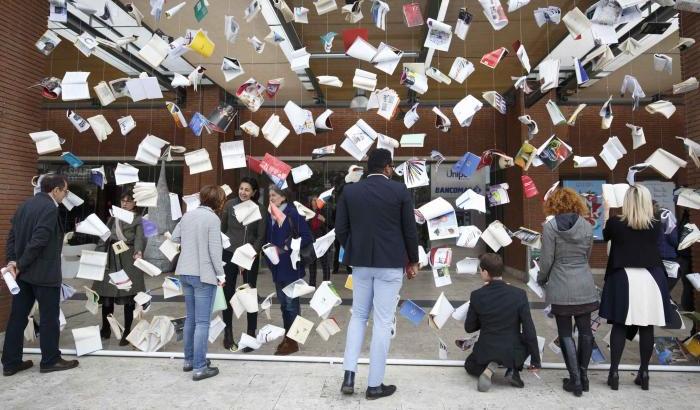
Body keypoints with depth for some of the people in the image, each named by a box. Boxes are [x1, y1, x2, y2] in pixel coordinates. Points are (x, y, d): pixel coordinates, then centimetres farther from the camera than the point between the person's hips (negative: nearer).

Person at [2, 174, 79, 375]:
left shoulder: (25, 204, 11)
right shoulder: (50, 208, -18)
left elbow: (12, 236, 10)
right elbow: (38, 241, -24)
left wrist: (12, 261, 3)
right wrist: (20, 265, -14)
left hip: (23, 272, 8)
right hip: (44, 273, -8)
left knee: (17, 317, 13)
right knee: (49, 318, 5)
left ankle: (11, 362, 21)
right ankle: (50, 360, 15)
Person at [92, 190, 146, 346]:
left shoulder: (138, 219, 0)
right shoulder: (113, 217, 16)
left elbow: (140, 238, -16)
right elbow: (104, 238, 16)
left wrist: (138, 251, -36)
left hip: (129, 261, -4)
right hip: (111, 259, 5)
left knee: (128, 297, -1)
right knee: (106, 294, 7)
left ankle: (127, 332, 13)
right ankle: (105, 329, 26)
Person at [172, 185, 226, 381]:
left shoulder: (188, 215, 6)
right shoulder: (213, 219, -14)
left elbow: (175, 237, 17)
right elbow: (215, 249, -15)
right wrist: (221, 273, -5)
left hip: (185, 273, 7)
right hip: (204, 275, -7)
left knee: (190, 318, 19)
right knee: (202, 322, -1)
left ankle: (189, 360, 30)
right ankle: (199, 368, 3)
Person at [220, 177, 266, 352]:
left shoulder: (259, 209, -6)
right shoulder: (230, 205, -4)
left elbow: (261, 236, -4)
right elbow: (222, 229, 7)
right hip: (229, 254, 1)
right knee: (228, 294, 7)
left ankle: (251, 335, 17)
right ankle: (228, 335, 21)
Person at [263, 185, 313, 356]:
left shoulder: (293, 214, -13)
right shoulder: (270, 215, 8)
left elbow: (307, 237, -15)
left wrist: (286, 248, -17)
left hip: (291, 266, -7)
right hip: (277, 266, 7)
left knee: (291, 303, 0)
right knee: (283, 303, 15)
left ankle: (293, 341, 11)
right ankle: (287, 336, 28)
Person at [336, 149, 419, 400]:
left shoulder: (349, 191, 2)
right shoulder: (400, 190, -5)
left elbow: (340, 230, 2)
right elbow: (410, 230, -3)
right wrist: (413, 261, 9)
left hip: (360, 262, 3)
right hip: (390, 263, -3)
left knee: (358, 316, 18)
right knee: (383, 321, 5)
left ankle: (349, 375, 11)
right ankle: (375, 385, 13)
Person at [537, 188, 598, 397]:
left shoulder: (550, 226, -11)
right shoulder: (587, 226, 0)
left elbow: (547, 260, -10)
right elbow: (587, 256, 9)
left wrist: (541, 279, 8)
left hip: (561, 287, -3)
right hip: (585, 285, 4)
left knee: (566, 333, 6)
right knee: (585, 331, 15)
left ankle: (575, 380, 9)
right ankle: (583, 375, 25)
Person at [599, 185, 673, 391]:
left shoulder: (615, 223, -8)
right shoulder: (656, 225, -3)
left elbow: (605, 236, 13)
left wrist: (607, 212, 25)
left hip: (623, 279, -1)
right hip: (650, 279, 2)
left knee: (619, 326, 3)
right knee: (647, 328, 9)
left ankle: (614, 372, 4)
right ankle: (644, 372, 17)